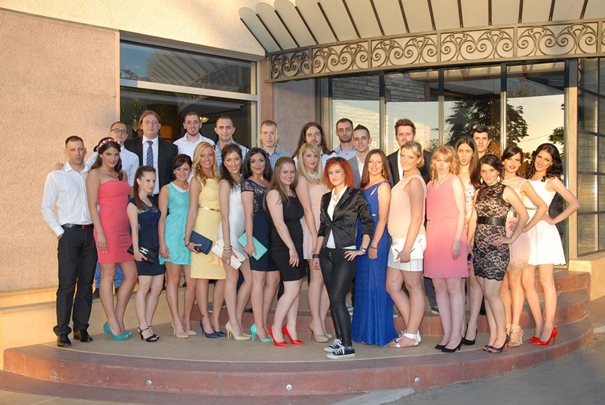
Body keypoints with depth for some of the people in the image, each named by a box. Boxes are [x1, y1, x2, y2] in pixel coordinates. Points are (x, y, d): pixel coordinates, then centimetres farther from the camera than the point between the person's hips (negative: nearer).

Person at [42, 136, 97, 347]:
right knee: (67, 284, -6)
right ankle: (62, 332, 0)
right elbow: (46, 208, 4)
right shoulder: (55, 176, 4)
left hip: (90, 233, 3)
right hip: (69, 233, -3)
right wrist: (59, 232, -5)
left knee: (87, 283, 5)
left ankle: (81, 328, 14)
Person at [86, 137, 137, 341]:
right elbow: (92, 205, -6)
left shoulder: (121, 174, 19)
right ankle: (113, 325, 3)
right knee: (108, 275, -2)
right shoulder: (95, 174, 0)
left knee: (132, 274, 4)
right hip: (107, 227, -7)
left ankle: (117, 321, 12)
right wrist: (100, 233, -14)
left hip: (123, 229, 7)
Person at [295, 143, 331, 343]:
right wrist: (315, 237, -14)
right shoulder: (302, 179, 1)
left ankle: (320, 321, 8)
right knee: (317, 277, -5)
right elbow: (308, 210, -7)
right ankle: (317, 324, 2)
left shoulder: (321, 179, 21)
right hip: (314, 230, -6)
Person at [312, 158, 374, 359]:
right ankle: (339, 339, 17)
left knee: (337, 298, -13)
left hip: (345, 253, -6)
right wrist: (316, 254, 14)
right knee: (332, 299, 8)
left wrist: (362, 249, -7)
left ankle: (347, 346, -8)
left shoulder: (356, 196, -3)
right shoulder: (326, 198, 14)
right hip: (327, 253, 6)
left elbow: (368, 223, -3)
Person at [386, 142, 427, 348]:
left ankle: (411, 336, 7)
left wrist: (407, 247, -19)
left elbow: (417, 218, -16)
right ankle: (413, 329, 20)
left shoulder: (415, 181, -11)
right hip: (398, 240, 10)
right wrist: (400, 245, 16)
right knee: (392, 287, 11)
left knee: (413, 287, 0)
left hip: (410, 240, -10)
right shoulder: (404, 181, 18)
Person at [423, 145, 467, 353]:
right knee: (439, 288, 5)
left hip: (451, 234, -6)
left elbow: (461, 211, -4)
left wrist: (457, 239, -13)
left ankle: (456, 335, -2)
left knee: (453, 287, -6)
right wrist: (426, 240, 8)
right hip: (432, 235, 6)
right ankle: (446, 334, 11)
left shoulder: (454, 181, 3)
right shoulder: (430, 185, 19)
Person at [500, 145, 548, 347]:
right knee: (502, 282, 2)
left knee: (514, 281, -8)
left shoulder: (523, 183, 3)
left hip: (516, 235, -3)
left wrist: (526, 227, -8)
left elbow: (542, 206, -3)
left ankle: (516, 328, -4)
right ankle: (507, 326, 11)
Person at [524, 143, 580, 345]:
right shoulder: (527, 179, 17)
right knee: (526, 282, 1)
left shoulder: (551, 180, 1)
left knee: (546, 282, -4)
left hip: (543, 232, -6)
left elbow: (574, 203, -7)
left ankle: (548, 328, 1)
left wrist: (554, 220, -8)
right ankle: (539, 326, 8)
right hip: (527, 232, 6)